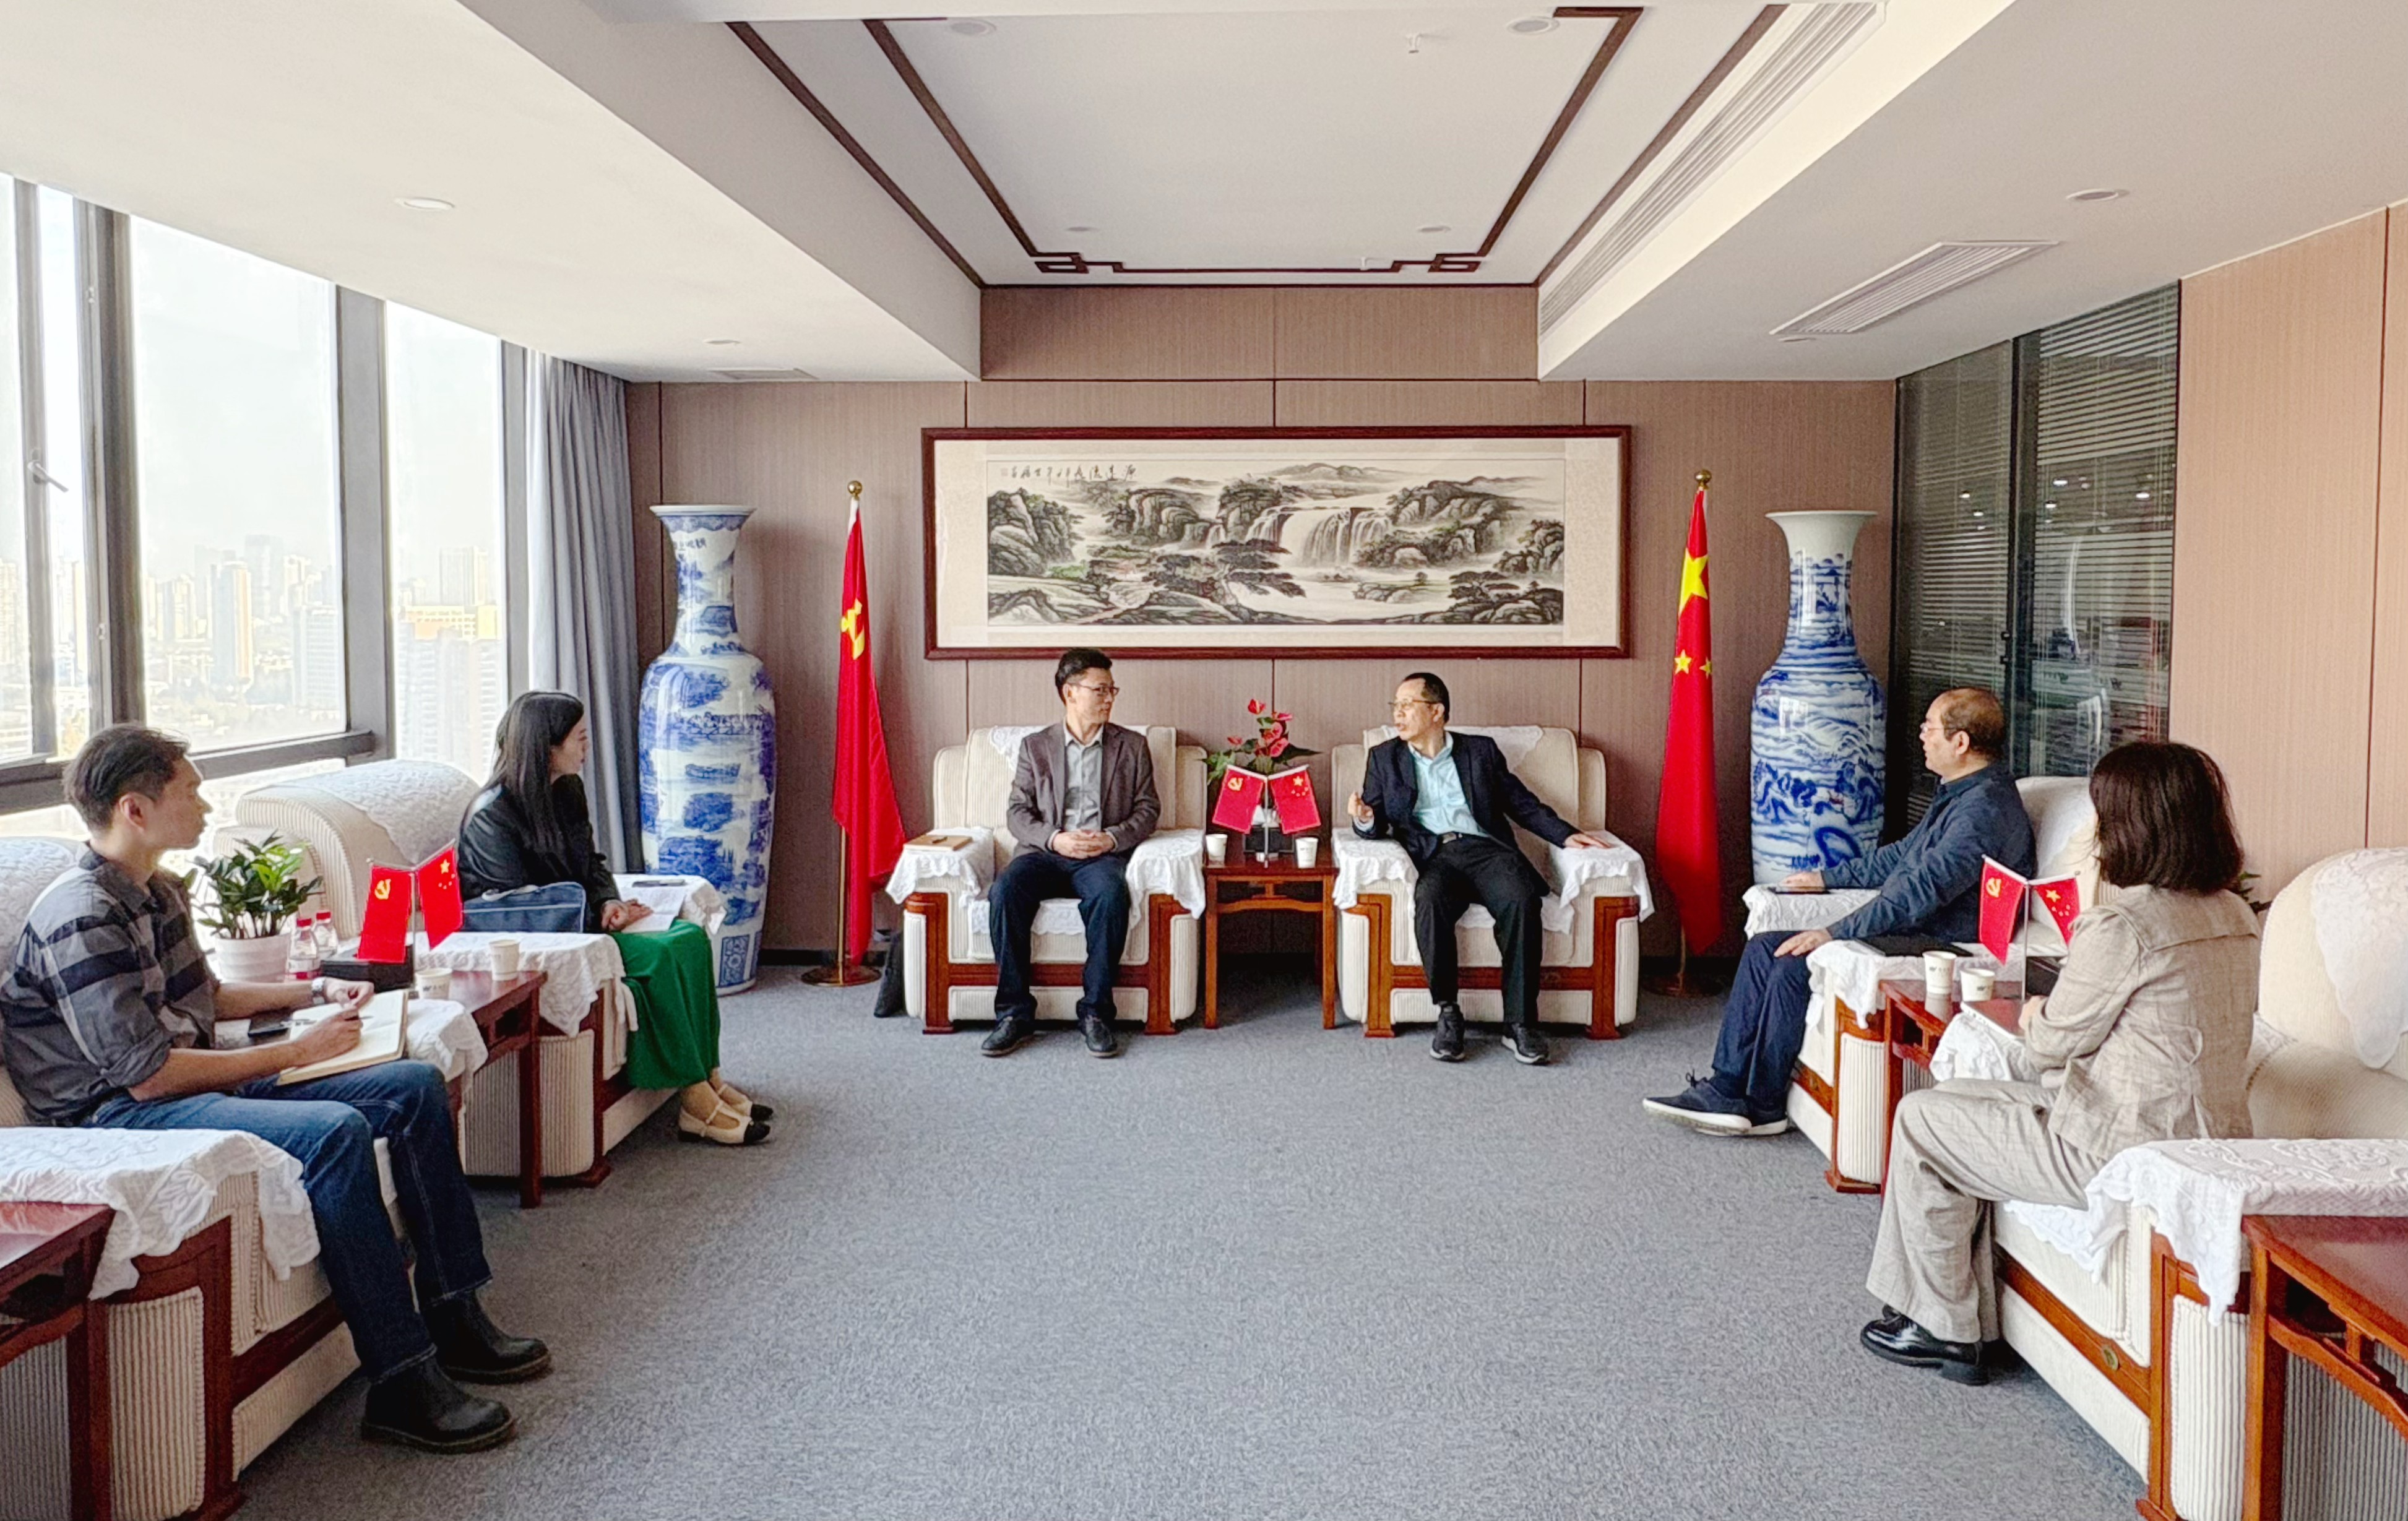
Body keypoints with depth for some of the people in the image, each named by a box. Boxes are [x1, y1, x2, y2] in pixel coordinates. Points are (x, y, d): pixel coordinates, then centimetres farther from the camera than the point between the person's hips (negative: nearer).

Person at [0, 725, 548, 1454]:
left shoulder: (158, 892, 13)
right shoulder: (80, 917, -18)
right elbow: (146, 1072, -22)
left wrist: (314, 990, 18)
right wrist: (299, 1050, -16)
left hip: (197, 1081, 10)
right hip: (120, 1116, -10)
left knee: (415, 1087, 2)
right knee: (335, 1132, -34)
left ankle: (454, 1320, 3)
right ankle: (402, 1386, -29)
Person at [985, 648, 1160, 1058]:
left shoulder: (1132, 746, 15)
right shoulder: (1035, 746, 15)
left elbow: (1148, 808, 9)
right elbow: (1017, 812, 7)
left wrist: (1112, 838, -10)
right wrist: (1055, 839, -12)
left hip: (1103, 855, -1)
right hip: (1045, 851, 1)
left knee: (1111, 894, -36)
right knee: (1005, 890, -31)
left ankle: (1095, 1012, -26)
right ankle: (1015, 1012, -23)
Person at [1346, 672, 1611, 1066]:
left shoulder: (1481, 751, 21)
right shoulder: (1384, 758, 22)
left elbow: (1522, 803, 19)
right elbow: (1377, 825, 15)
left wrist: (1565, 835, 4)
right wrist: (1365, 820, -10)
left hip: (1487, 848, 0)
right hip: (1433, 856, 0)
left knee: (1522, 900, -32)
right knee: (1430, 901, -36)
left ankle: (1520, 1022, -27)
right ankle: (1448, 1015, -25)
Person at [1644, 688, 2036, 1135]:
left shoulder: (1984, 808, -19)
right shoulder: (1959, 795, 15)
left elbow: (1922, 889, -27)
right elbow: (1902, 855, 28)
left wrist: (1834, 933, -27)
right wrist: (1827, 877, 27)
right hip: (1907, 930, 11)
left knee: (1795, 964, -23)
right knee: (1764, 947, -2)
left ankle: (1762, 1106, -9)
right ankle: (1727, 1086, -5)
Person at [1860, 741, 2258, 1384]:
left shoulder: (2121, 926, -24)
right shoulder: (2236, 916, 4)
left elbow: (2057, 1040, -11)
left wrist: (2034, 1017, 10)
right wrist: (2060, 1008, 16)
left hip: (2117, 1153, -9)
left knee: (1920, 1119, 7)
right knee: (1957, 1098, 21)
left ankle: (1943, 1326, 19)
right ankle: (1966, 1320, 26)